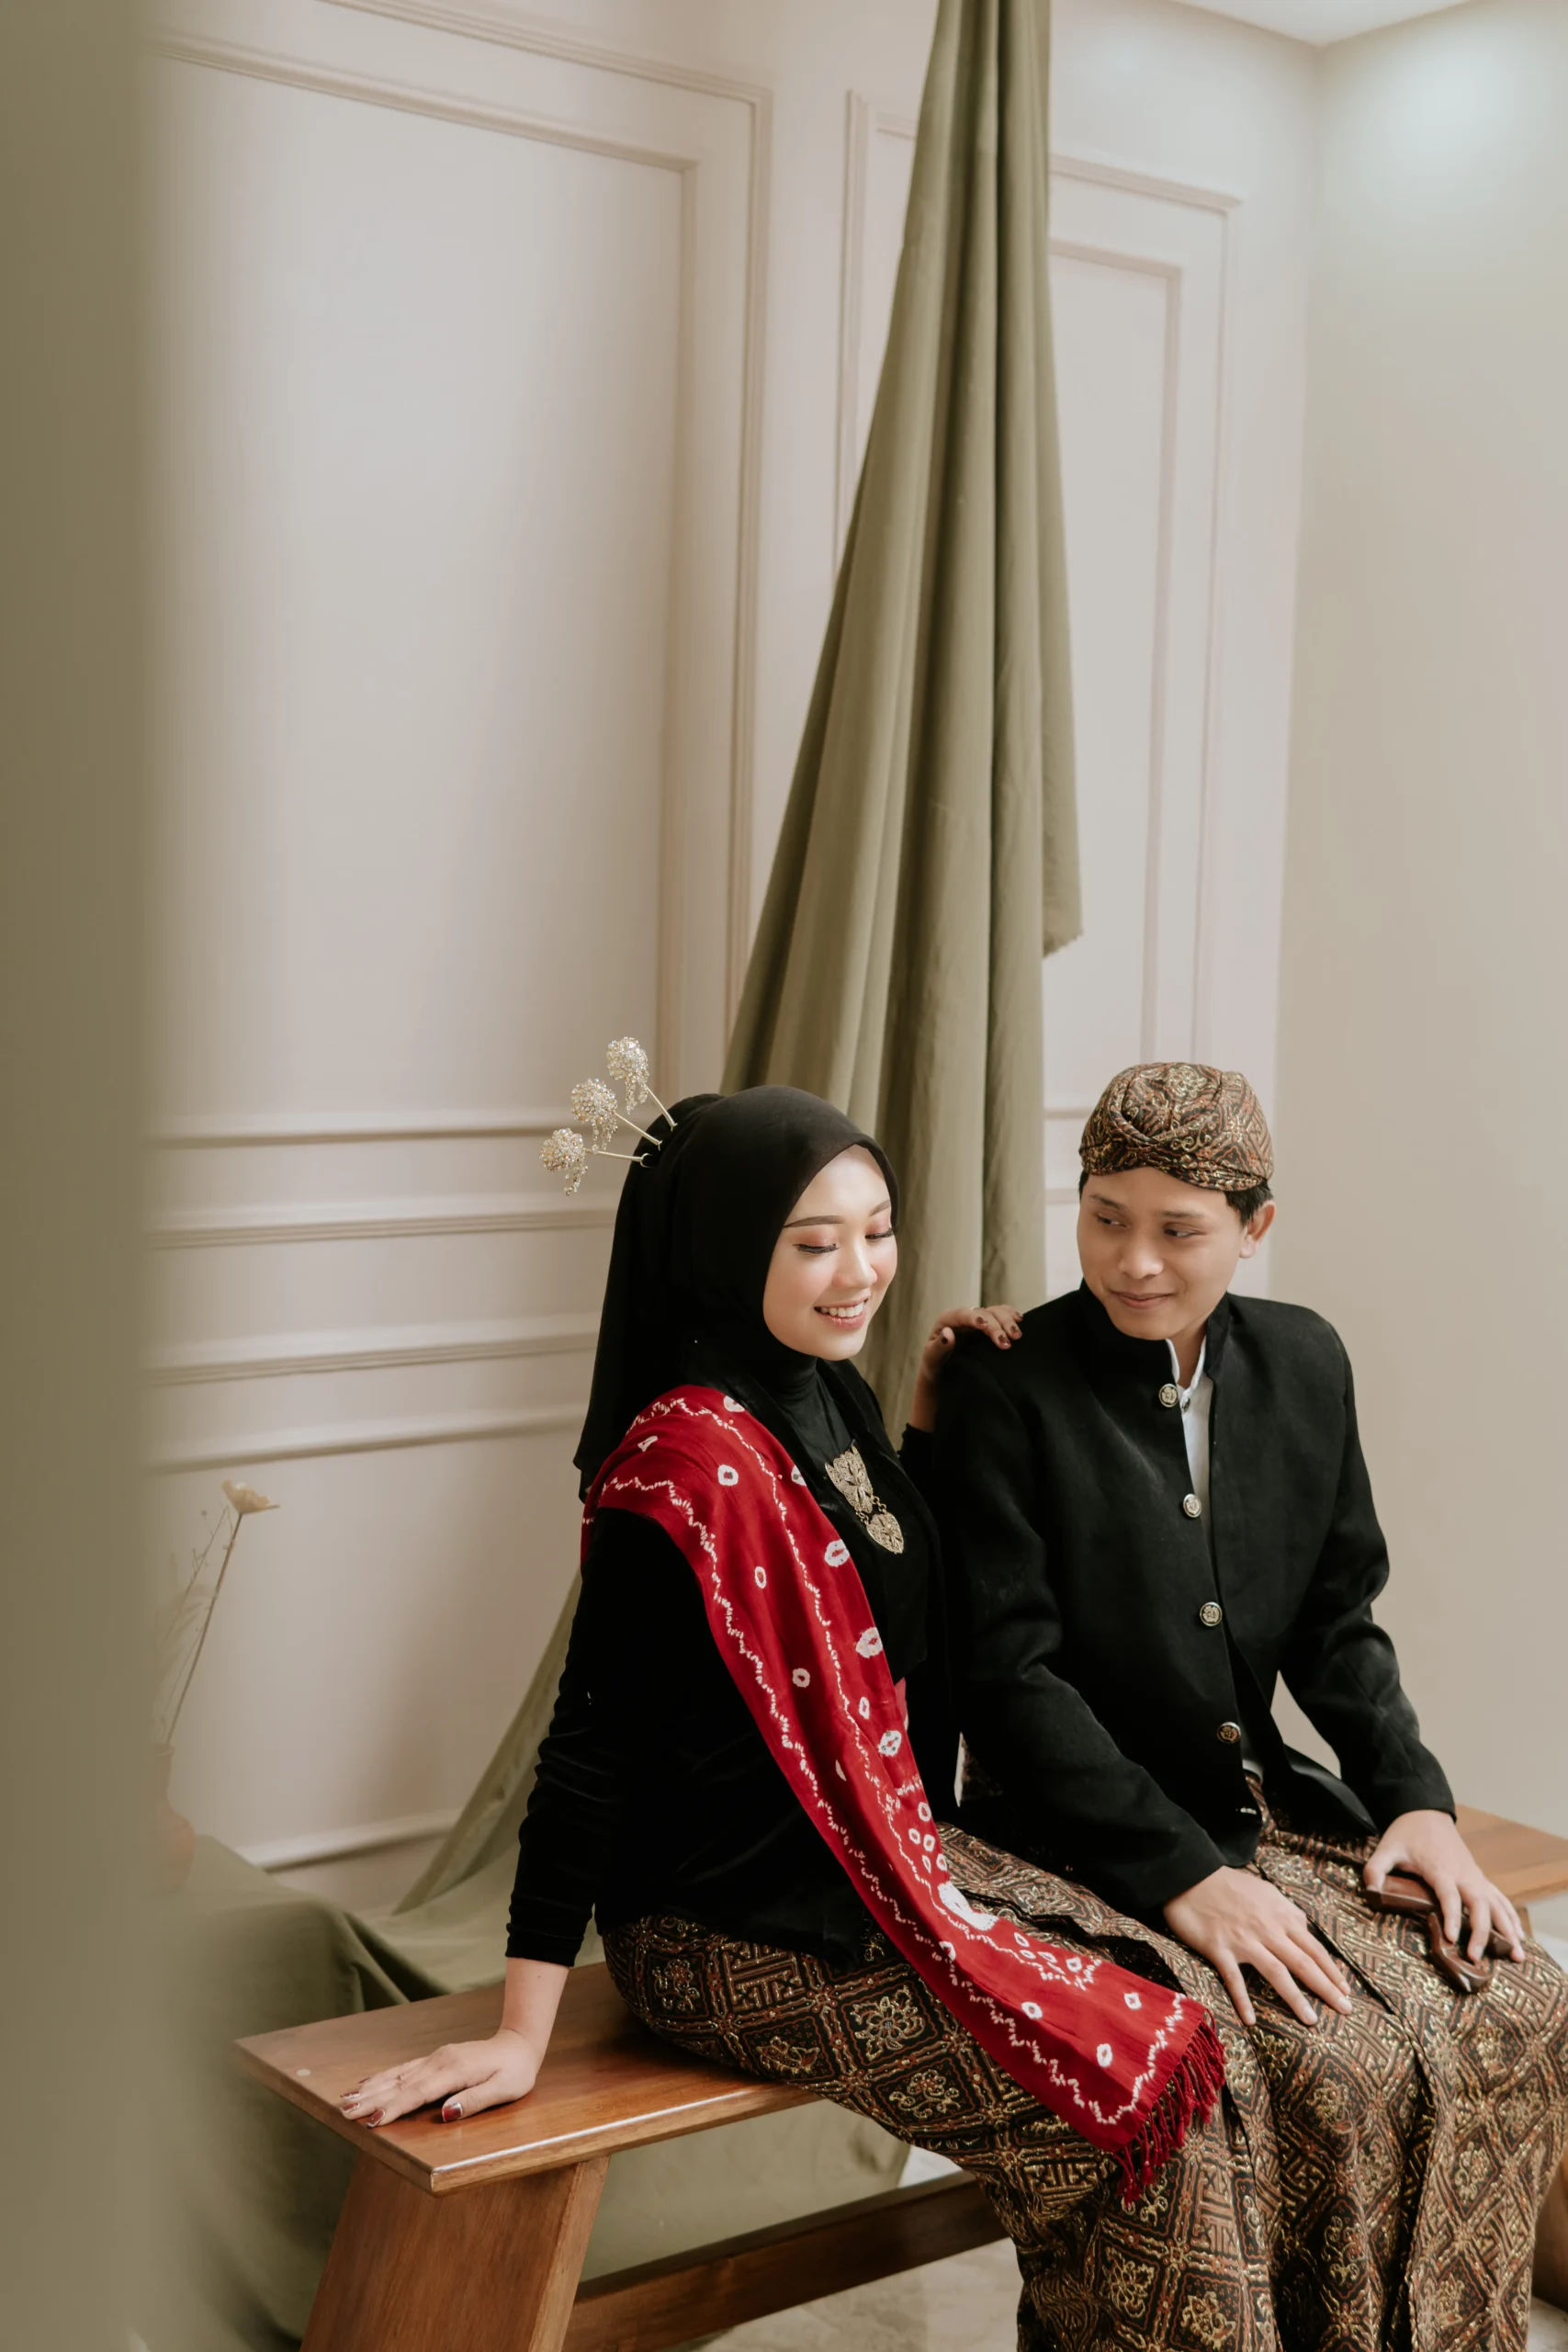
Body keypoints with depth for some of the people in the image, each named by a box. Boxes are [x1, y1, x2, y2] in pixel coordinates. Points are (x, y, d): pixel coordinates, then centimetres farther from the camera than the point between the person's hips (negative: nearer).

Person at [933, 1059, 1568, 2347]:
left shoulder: (1303, 1361, 6)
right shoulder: (1005, 1384, -11)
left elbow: (1338, 1622, 13)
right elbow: (1008, 1674, -15)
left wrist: (1414, 1796, -2)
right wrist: (1179, 1873, -21)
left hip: (1267, 1806, 6)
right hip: (1087, 1843, -6)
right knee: (1343, 2064, -25)